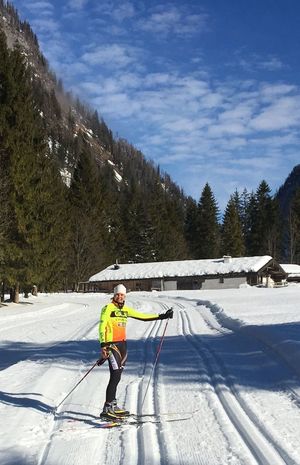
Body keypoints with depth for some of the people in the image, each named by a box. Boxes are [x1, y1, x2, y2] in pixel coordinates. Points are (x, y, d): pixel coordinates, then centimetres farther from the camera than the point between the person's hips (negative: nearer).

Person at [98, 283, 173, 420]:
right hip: (112, 345, -7)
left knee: (116, 377, 12)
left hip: (122, 345, 7)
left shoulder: (125, 310, 16)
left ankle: (112, 406, 21)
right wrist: (103, 345, -24)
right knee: (115, 376, -15)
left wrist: (162, 316, 21)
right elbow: (102, 326, -13)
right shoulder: (108, 308, -5)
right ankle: (107, 409, -14)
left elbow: (143, 316, 22)